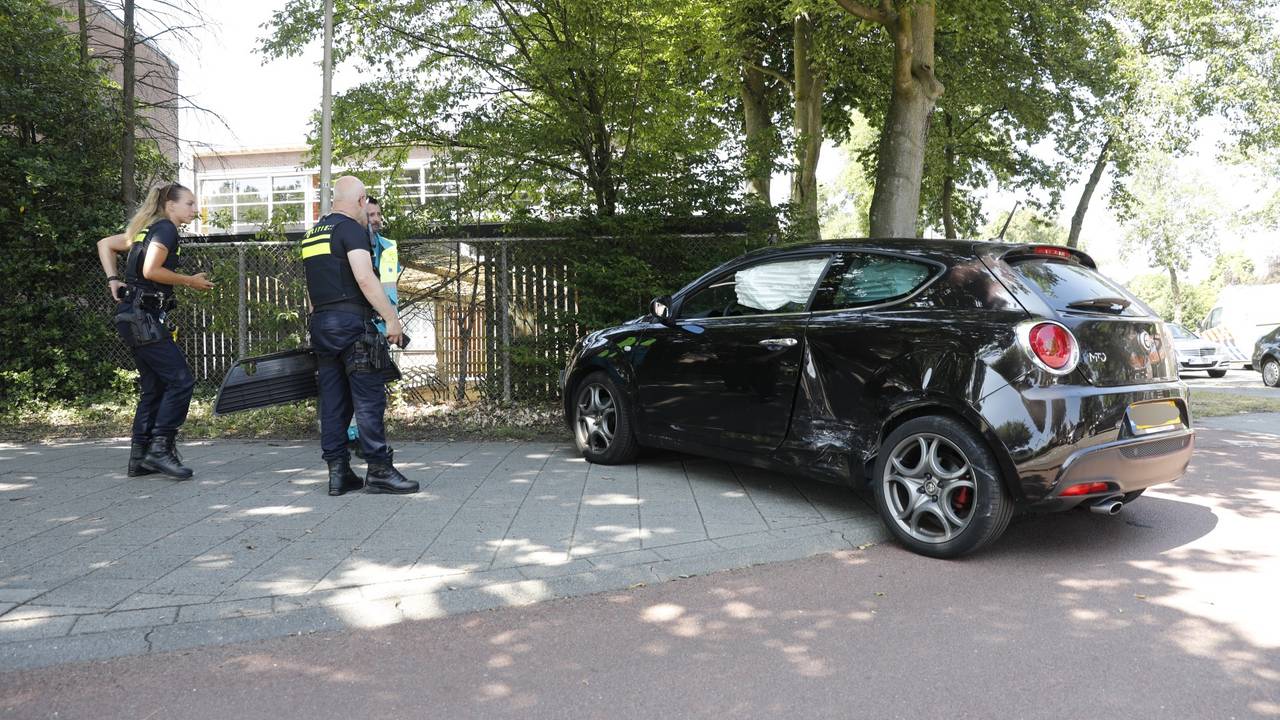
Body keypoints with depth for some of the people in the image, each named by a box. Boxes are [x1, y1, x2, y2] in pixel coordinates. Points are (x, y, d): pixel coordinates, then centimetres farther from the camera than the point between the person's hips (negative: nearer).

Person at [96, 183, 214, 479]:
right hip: (144, 318, -10)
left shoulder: (148, 230, 20)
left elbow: (105, 244, 25)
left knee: (153, 388, 11)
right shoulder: (165, 228, -8)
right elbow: (151, 270, -19)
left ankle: (140, 459, 14)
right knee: (181, 380, -11)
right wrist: (190, 281, -8)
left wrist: (113, 280, 16)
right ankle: (160, 449, -10)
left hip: (138, 318, 10)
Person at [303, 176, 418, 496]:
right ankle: (379, 470, -3)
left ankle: (338, 472, 11)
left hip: (320, 325, 8)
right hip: (351, 321, -8)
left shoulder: (312, 234, 20)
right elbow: (365, 279, -18)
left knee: (333, 400, 8)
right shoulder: (351, 229, -7)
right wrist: (392, 319, -16)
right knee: (369, 398, -5)